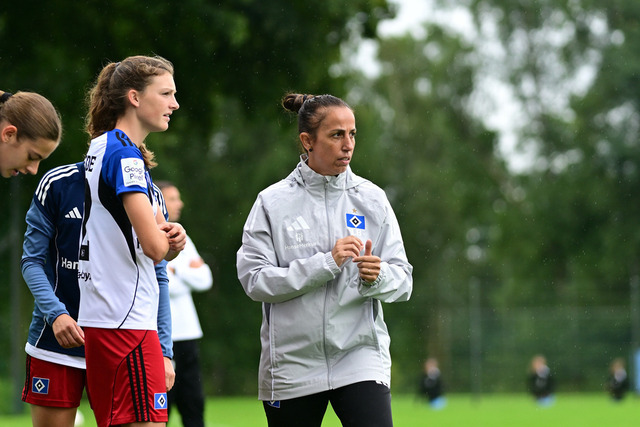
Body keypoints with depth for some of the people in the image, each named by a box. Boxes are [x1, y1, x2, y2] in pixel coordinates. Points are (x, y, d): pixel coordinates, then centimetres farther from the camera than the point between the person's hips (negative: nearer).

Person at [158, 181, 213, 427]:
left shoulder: (180, 237, 17)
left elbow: (204, 279, 9)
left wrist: (176, 270, -4)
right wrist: (188, 270, -3)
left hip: (186, 332, 7)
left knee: (193, 403, 5)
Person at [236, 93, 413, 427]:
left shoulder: (372, 199, 6)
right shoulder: (273, 202, 1)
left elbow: (402, 281, 3)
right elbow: (254, 280, -10)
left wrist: (376, 278, -19)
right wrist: (326, 263, -17)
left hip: (360, 358, 0)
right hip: (291, 364, 0)